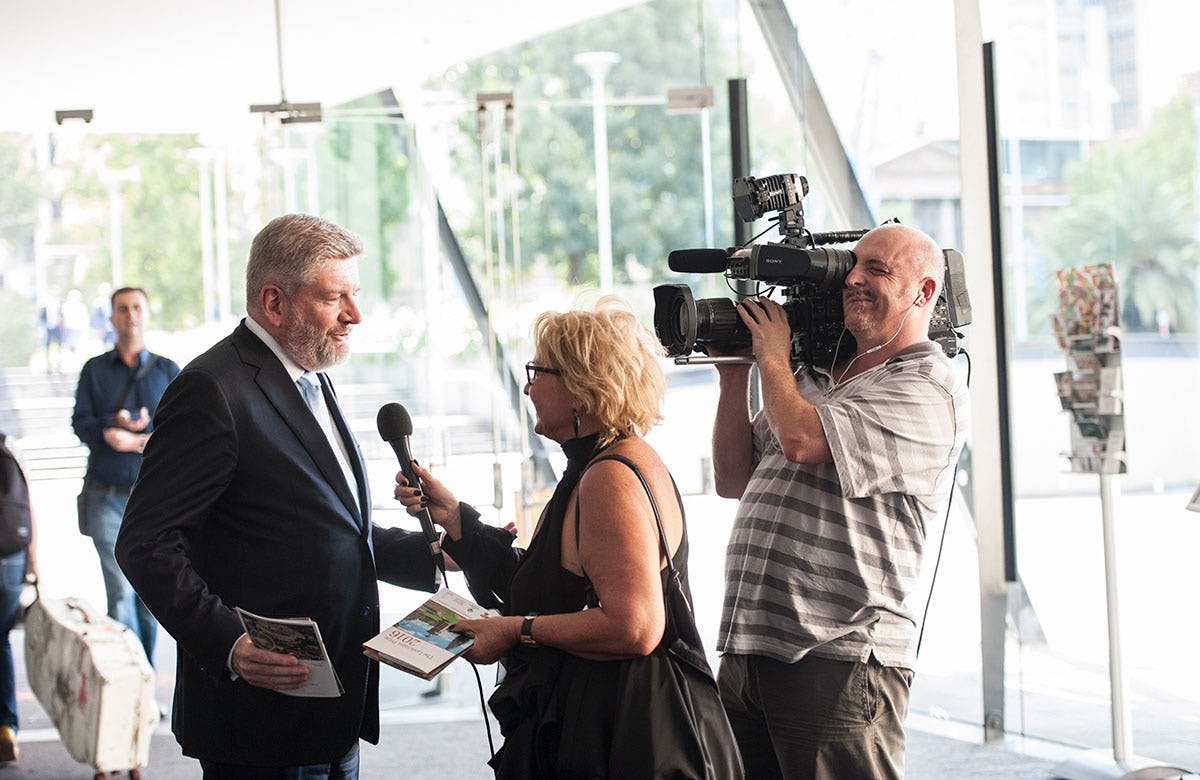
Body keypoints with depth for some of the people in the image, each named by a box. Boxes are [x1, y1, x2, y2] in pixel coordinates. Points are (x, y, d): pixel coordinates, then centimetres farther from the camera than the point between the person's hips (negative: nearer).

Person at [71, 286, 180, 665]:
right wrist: (121, 424, -18)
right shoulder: (94, 370, 9)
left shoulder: (167, 371, 8)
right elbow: (81, 424, -1)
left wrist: (140, 440, -16)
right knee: (120, 589, -8)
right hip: (106, 495, -1)